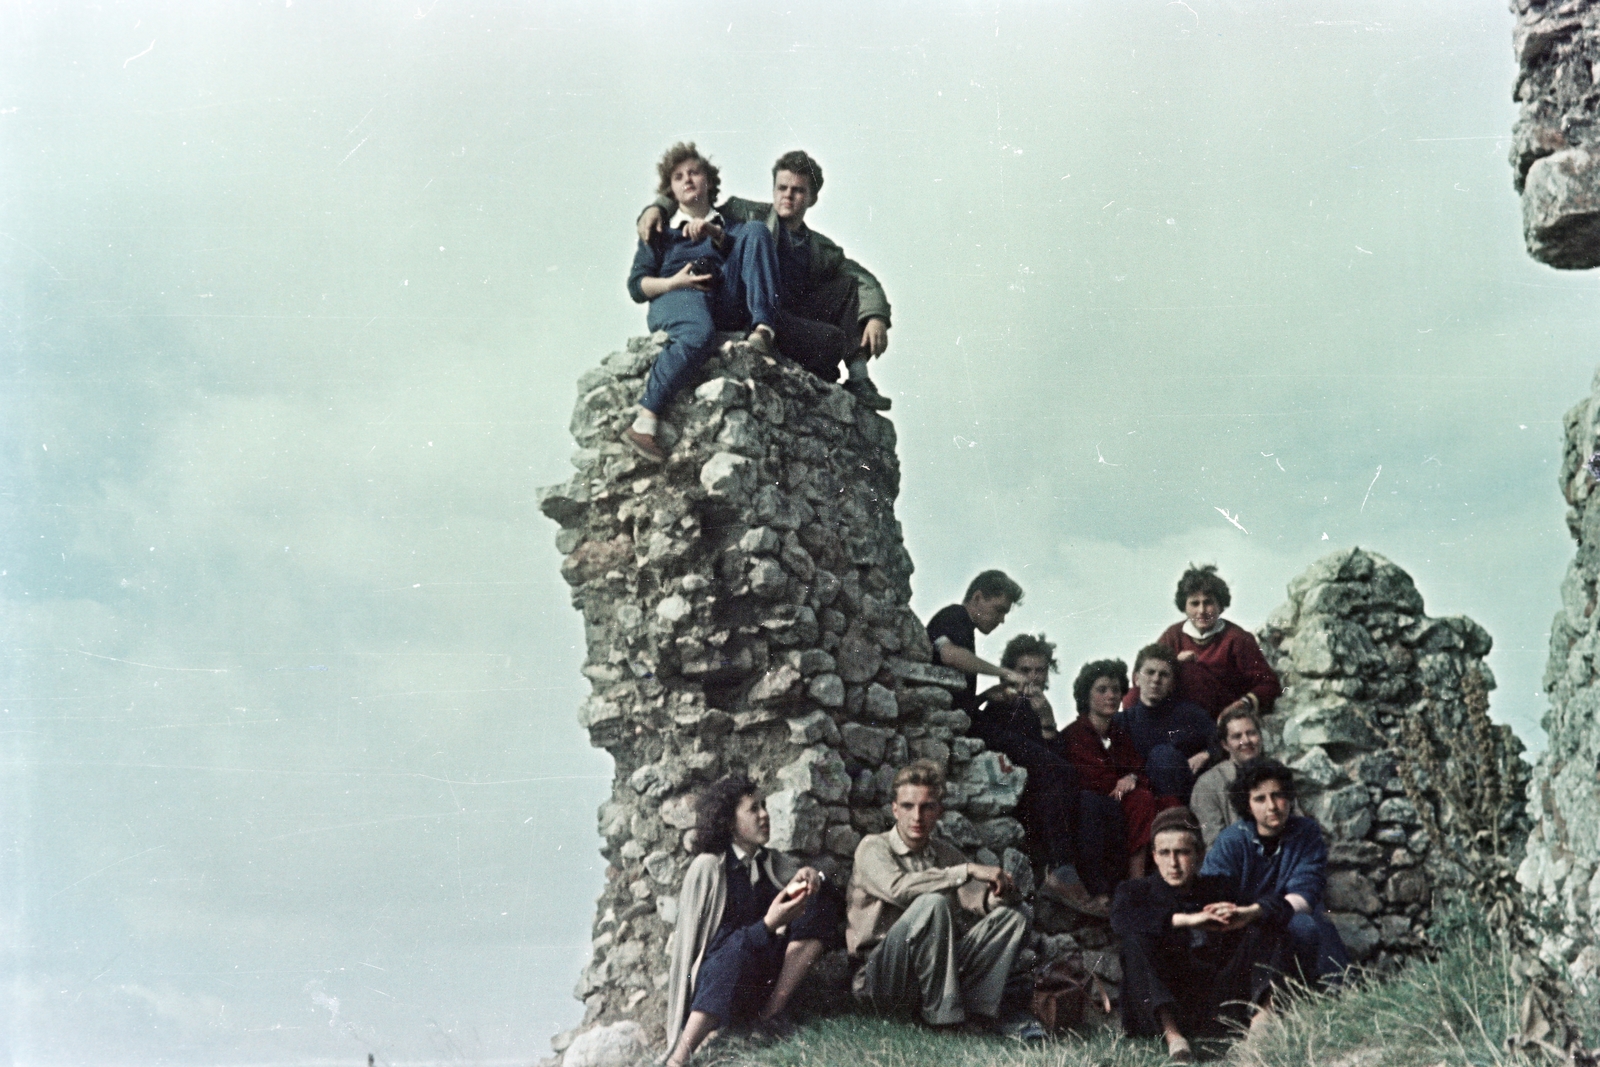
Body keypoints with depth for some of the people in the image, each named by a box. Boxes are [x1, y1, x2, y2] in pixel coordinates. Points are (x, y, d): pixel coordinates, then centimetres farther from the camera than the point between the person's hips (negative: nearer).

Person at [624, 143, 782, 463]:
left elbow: (754, 245, 8)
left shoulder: (730, 227, 32)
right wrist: (675, 282, -5)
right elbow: (636, 286, 14)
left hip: (726, 302, 2)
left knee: (756, 230, -16)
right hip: (673, 301, -2)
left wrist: (714, 233, -6)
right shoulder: (660, 233, 27)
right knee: (699, 333, -42)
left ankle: (763, 329, -33)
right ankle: (644, 422, -49)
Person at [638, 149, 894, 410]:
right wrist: (657, 208, -7)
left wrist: (876, 317, -10)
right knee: (834, 339, -27)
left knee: (851, 284, -5)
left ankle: (858, 378, -10)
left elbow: (865, 280, 11)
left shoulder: (822, 250, 20)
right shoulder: (750, 214, 12)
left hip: (795, 323, 6)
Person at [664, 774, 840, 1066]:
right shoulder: (708, 867, -10)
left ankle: (772, 1010, -17)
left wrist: (810, 878, -18)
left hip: (763, 974, 6)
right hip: (713, 980, -6)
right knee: (740, 945, -40)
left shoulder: (772, 862, 8)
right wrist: (768, 924, -31)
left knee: (818, 905, -10)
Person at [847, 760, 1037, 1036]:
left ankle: (976, 1013, -26)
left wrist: (998, 892, -16)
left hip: (931, 974, 6)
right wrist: (967, 871, -23)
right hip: (880, 980, -6)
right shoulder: (873, 847, -1)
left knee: (1011, 919, -9)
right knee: (933, 903, -31)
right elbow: (897, 888, -23)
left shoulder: (947, 855, 17)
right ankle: (941, 1014, -27)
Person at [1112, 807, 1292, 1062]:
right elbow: (1121, 920, -18)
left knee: (1264, 925, -4)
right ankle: (1172, 1036, -40)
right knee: (1136, 939, -25)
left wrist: (1246, 913, -22)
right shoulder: (1137, 891, 7)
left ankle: (1261, 1015, -26)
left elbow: (1283, 907, 1)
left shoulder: (1218, 888, 14)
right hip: (1160, 1007, -2)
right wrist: (1188, 920, -28)